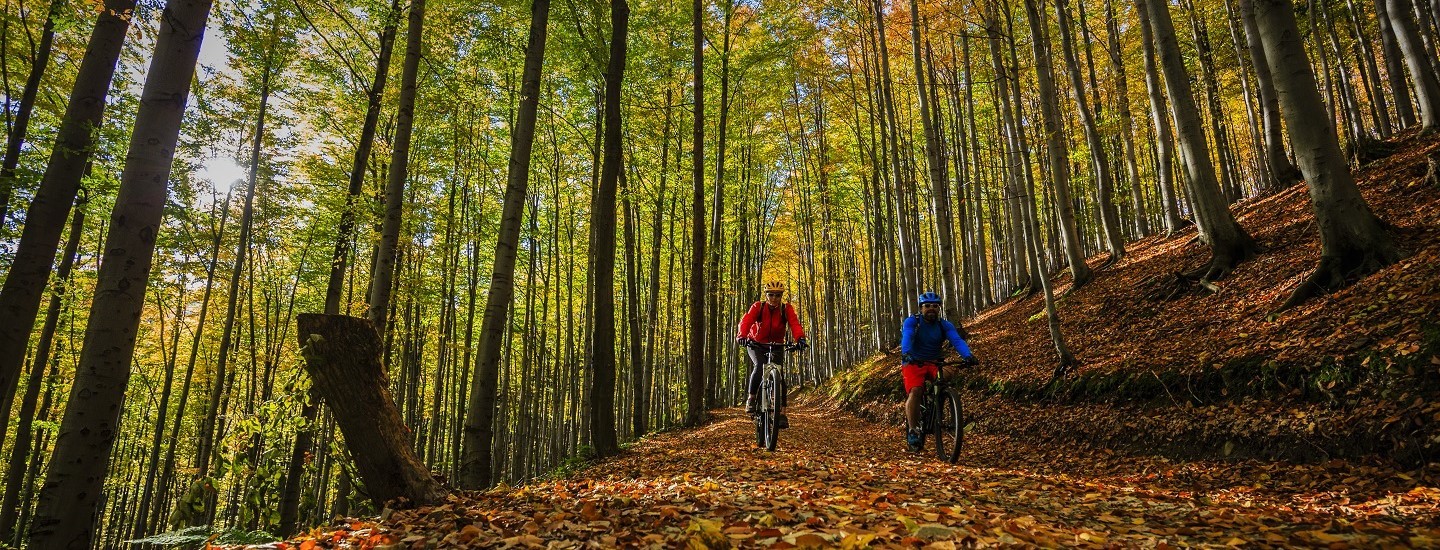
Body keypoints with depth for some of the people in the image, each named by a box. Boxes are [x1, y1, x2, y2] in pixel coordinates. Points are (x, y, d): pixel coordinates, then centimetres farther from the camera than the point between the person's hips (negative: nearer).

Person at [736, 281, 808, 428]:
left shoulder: (786, 309, -14)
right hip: (756, 344, -1)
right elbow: (746, 321, -32)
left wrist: (800, 338, -51)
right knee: (759, 367, -29)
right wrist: (741, 336, -53)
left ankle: (782, 413, -7)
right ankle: (751, 399, -10)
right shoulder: (758, 307, -17)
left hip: (777, 346, 1)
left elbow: (794, 323, -31)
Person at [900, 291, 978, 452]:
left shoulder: (945, 325, -2)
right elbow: (906, 337, -29)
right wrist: (906, 353, -51)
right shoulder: (911, 322, -10)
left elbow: (957, 340, -19)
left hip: (934, 364, 3)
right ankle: (912, 430, -18)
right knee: (915, 391, -26)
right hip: (914, 363, -3)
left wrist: (968, 355, -39)